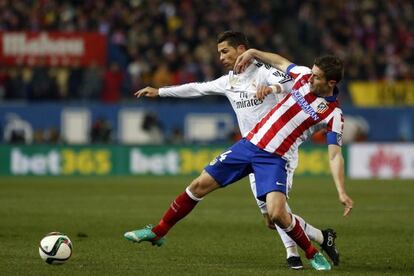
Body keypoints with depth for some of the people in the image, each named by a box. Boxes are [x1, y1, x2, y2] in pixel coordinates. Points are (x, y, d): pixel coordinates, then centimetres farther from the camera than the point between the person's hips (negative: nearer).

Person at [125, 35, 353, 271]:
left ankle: (313, 253, 2)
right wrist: (253, 52, 10)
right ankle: (158, 232, 21)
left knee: (277, 214, -26)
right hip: (250, 144, 5)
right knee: (199, 185, 3)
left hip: (275, 159, -5)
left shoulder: (332, 115, -11)